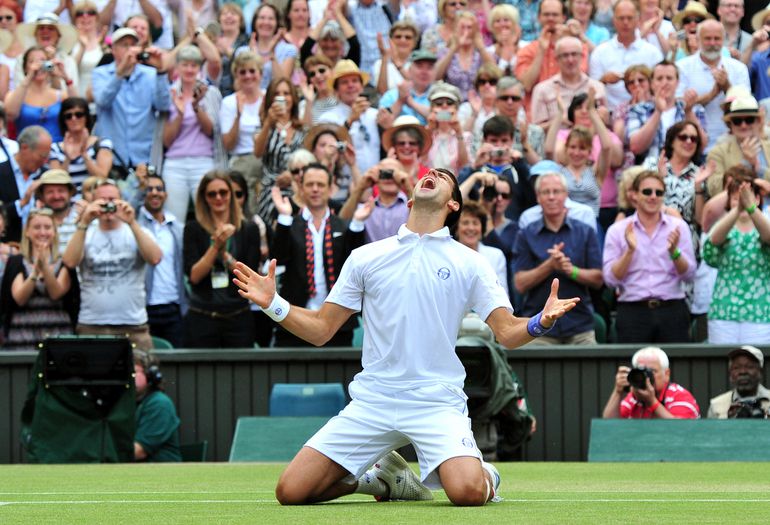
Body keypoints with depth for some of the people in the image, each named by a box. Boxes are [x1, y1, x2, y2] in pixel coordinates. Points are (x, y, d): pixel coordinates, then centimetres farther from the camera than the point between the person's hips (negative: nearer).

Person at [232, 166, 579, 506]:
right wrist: (273, 304, -4)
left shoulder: (469, 263, 6)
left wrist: (541, 322, -21)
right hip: (371, 400, 2)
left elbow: (507, 332, 0)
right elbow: (320, 330, 11)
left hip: (437, 403, -2)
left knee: (467, 493, -28)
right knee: (290, 492, -10)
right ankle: (382, 478, 17)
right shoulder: (365, 257, 10)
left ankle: (486, 476, 11)